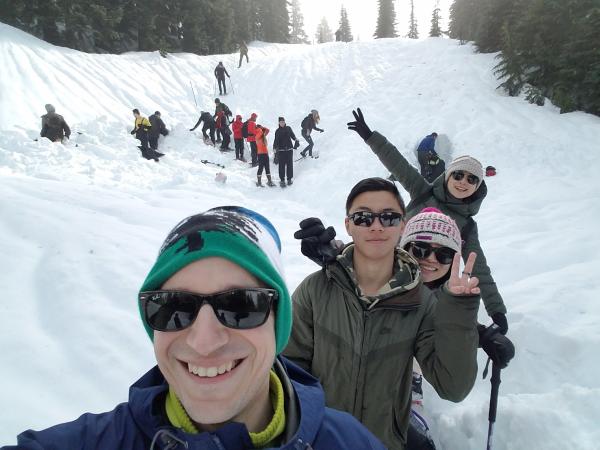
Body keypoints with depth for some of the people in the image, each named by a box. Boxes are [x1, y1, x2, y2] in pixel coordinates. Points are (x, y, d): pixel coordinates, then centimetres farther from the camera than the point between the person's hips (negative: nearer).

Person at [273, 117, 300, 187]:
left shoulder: (288, 128, 8)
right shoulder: (277, 131, 5)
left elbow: (292, 135, 15)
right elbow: (276, 141, 4)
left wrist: (296, 140, -4)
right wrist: (275, 150, -3)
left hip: (289, 149, 2)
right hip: (281, 150, -2)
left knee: (290, 164, 5)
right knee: (282, 165, -4)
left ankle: (289, 179, 15)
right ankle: (282, 180, 2)